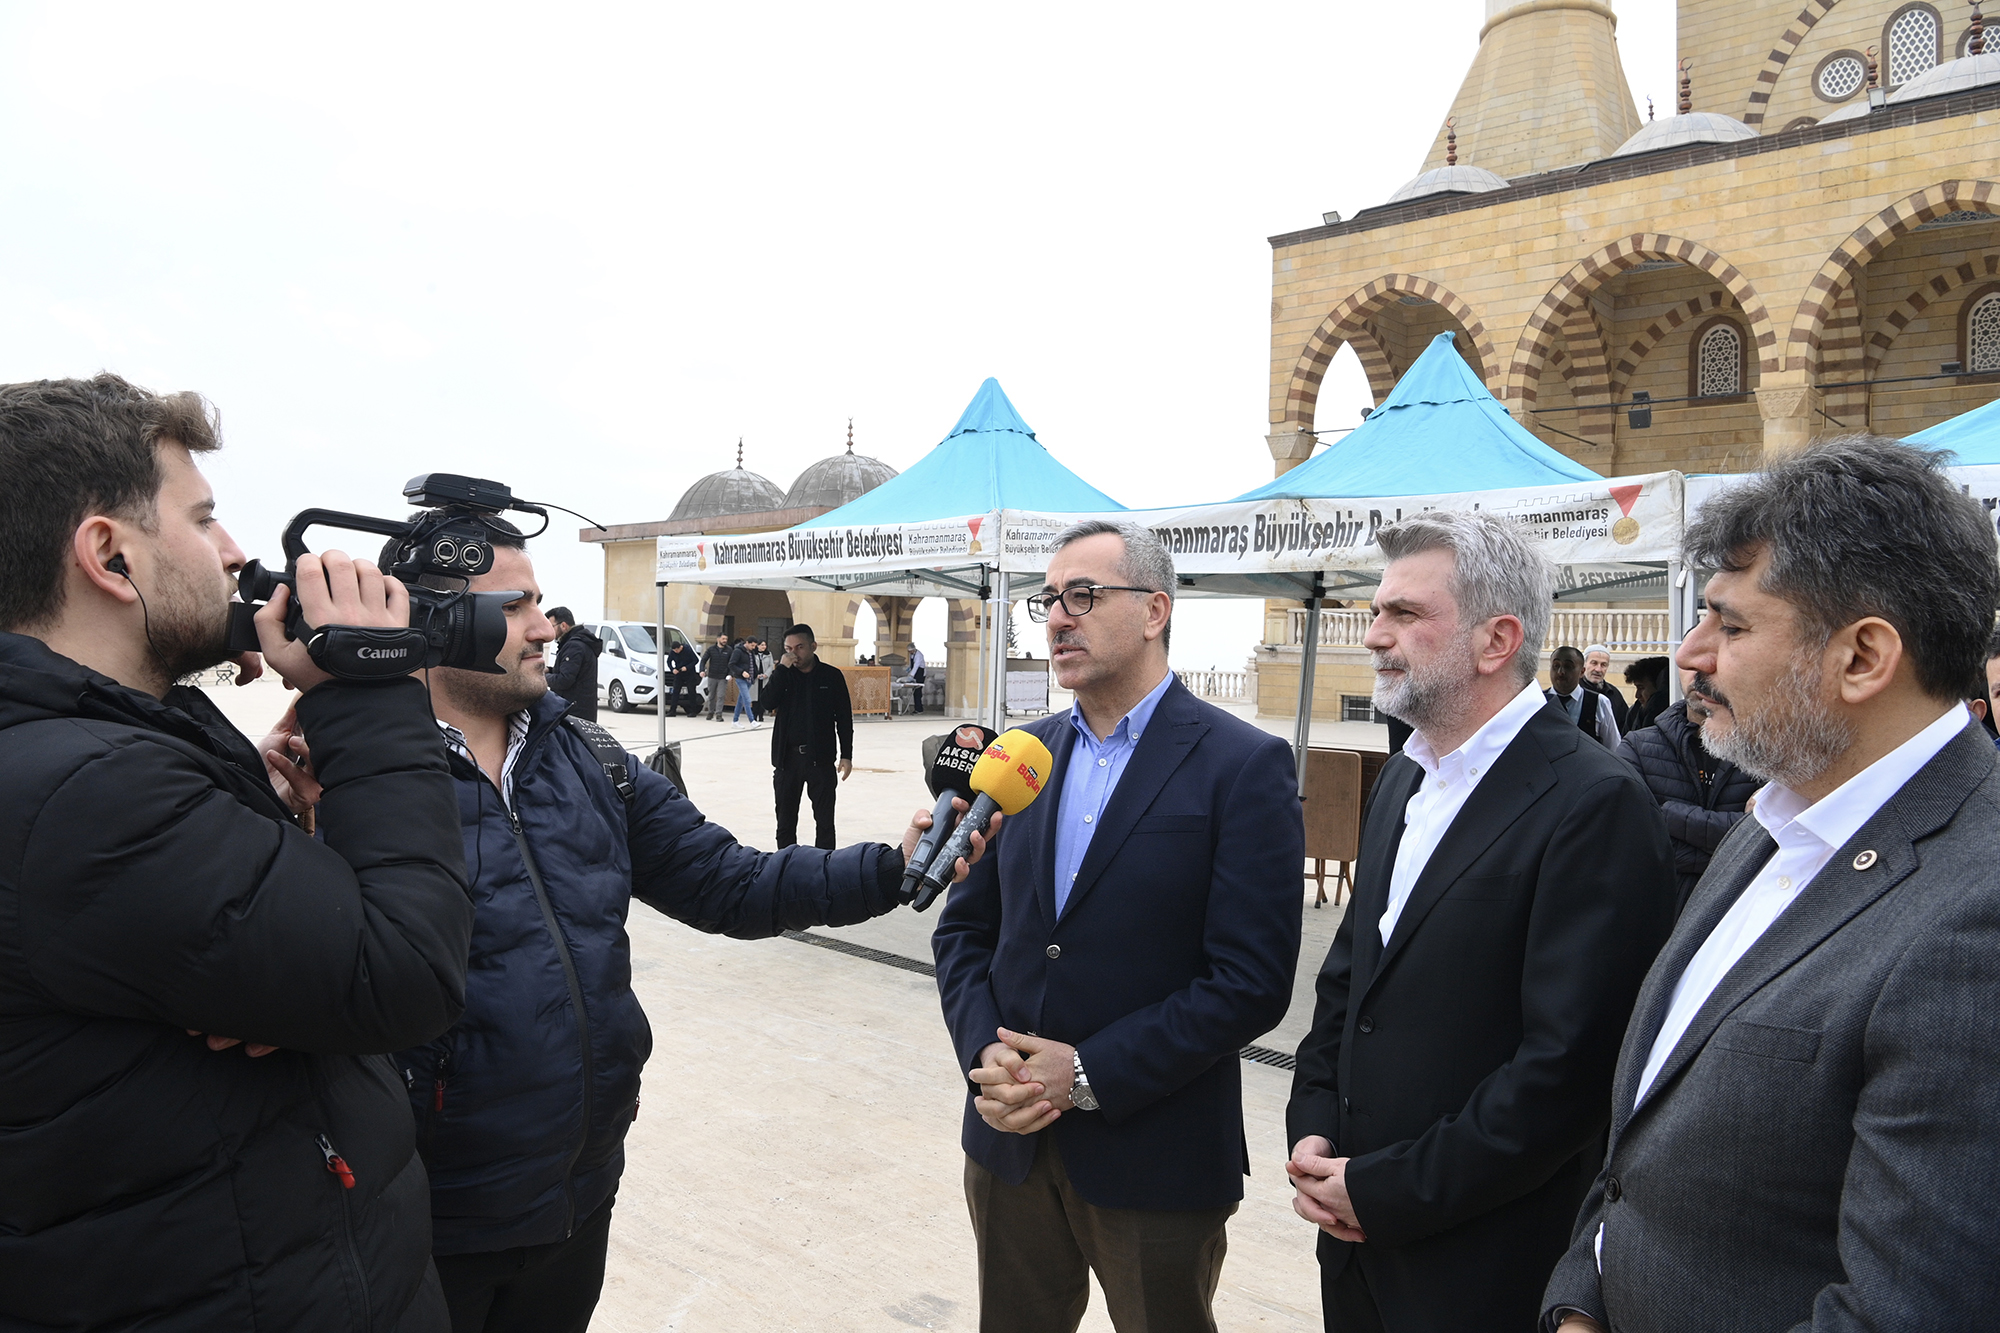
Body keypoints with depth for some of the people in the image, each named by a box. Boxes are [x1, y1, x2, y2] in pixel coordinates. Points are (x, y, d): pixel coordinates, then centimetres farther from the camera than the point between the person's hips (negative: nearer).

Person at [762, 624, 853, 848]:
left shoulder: (831, 676, -2)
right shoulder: (782, 674, 4)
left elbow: (844, 718, 1)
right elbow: (768, 704, -13)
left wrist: (846, 756, -3)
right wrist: (781, 669, -14)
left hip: (821, 758, -2)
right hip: (787, 757, 2)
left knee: (824, 821, 2)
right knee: (785, 821, 10)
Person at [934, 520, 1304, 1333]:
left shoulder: (1244, 767, -11)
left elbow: (1252, 981, -16)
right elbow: (964, 927, 8)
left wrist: (1087, 1075, -18)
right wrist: (985, 1054, -8)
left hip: (1154, 1160, -4)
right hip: (1009, 1143, 5)